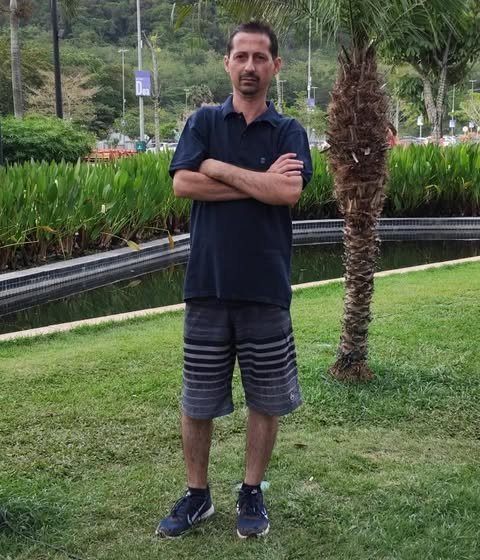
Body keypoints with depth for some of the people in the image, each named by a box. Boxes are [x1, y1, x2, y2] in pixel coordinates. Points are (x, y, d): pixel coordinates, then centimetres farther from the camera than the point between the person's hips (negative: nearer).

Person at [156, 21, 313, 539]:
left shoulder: (288, 132, 4)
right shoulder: (203, 122, 6)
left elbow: (289, 193, -15)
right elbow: (183, 184, -10)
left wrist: (219, 168, -10)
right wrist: (261, 181, -12)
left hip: (266, 289, 0)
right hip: (207, 285, 1)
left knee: (266, 399, 9)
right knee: (197, 400, 8)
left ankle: (252, 492, 28)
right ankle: (196, 494, 26)